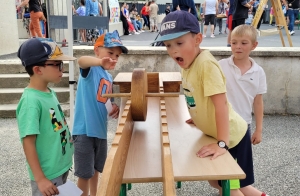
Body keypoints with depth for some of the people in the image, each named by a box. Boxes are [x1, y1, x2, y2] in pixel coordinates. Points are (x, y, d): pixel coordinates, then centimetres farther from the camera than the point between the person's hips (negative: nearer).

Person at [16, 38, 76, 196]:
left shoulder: (50, 93, 0)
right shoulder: (31, 101, -24)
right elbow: (28, 143, -23)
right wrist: (40, 179, -21)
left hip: (62, 167, 8)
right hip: (47, 175, -8)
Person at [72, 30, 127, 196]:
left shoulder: (109, 77, 10)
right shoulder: (91, 70, -13)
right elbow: (81, 61, -37)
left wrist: (115, 106, -2)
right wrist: (100, 61, -57)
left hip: (100, 129, 8)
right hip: (84, 130, -8)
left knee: (96, 169, 24)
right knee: (84, 174, 3)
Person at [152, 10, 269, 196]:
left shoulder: (206, 63, -28)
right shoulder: (188, 62, -3)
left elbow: (221, 103, -32)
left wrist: (222, 144, -33)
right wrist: (199, 118, 9)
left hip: (230, 135, -8)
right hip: (213, 133, 9)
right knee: (215, 181, 21)